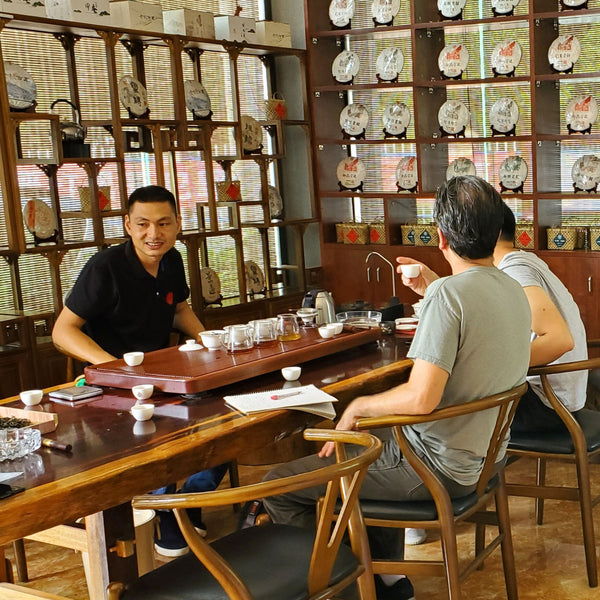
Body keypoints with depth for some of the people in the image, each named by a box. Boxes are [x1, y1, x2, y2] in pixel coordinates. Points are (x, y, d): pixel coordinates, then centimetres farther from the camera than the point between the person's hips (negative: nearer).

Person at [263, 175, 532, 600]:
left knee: (280, 487, -4)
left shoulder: (447, 295, -24)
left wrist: (358, 405, -14)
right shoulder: (515, 291, 4)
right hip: (486, 455, 10)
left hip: (442, 468, -9)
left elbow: (421, 398, -31)